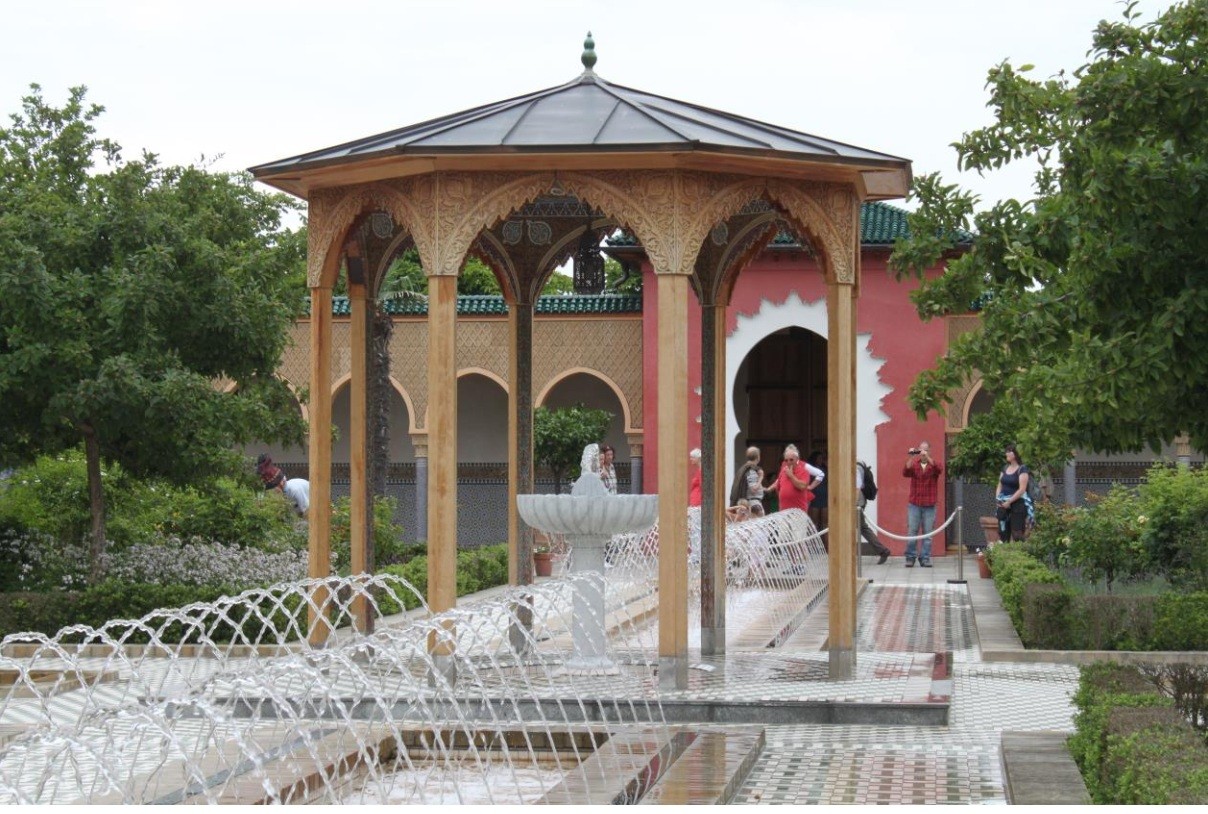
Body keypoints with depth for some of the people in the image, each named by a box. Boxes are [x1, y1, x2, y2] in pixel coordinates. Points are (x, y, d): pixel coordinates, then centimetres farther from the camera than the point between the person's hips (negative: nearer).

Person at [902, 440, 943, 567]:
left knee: (927, 533, 1)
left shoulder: (934, 464, 4)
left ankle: (925, 558, 6)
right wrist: (910, 458, -22)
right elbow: (905, 473, -11)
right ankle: (910, 558, 6)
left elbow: (939, 469, -18)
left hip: (929, 505, 0)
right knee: (911, 531, -1)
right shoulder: (913, 464, 7)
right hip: (914, 504, 0)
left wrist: (927, 457, -29)